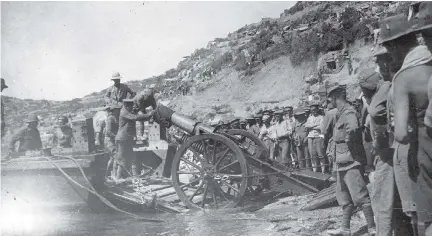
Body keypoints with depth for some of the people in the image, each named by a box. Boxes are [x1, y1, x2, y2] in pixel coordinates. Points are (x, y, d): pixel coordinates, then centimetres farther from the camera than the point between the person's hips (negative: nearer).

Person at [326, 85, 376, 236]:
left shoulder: (348, 112, -16)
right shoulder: (340, 114, 13)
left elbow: (353, 129, -36)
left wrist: (348, 142, -23)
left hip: (351, 160, -10)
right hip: (342, 161, 10)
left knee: (359, 195, -6)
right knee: (344, 196, 14)